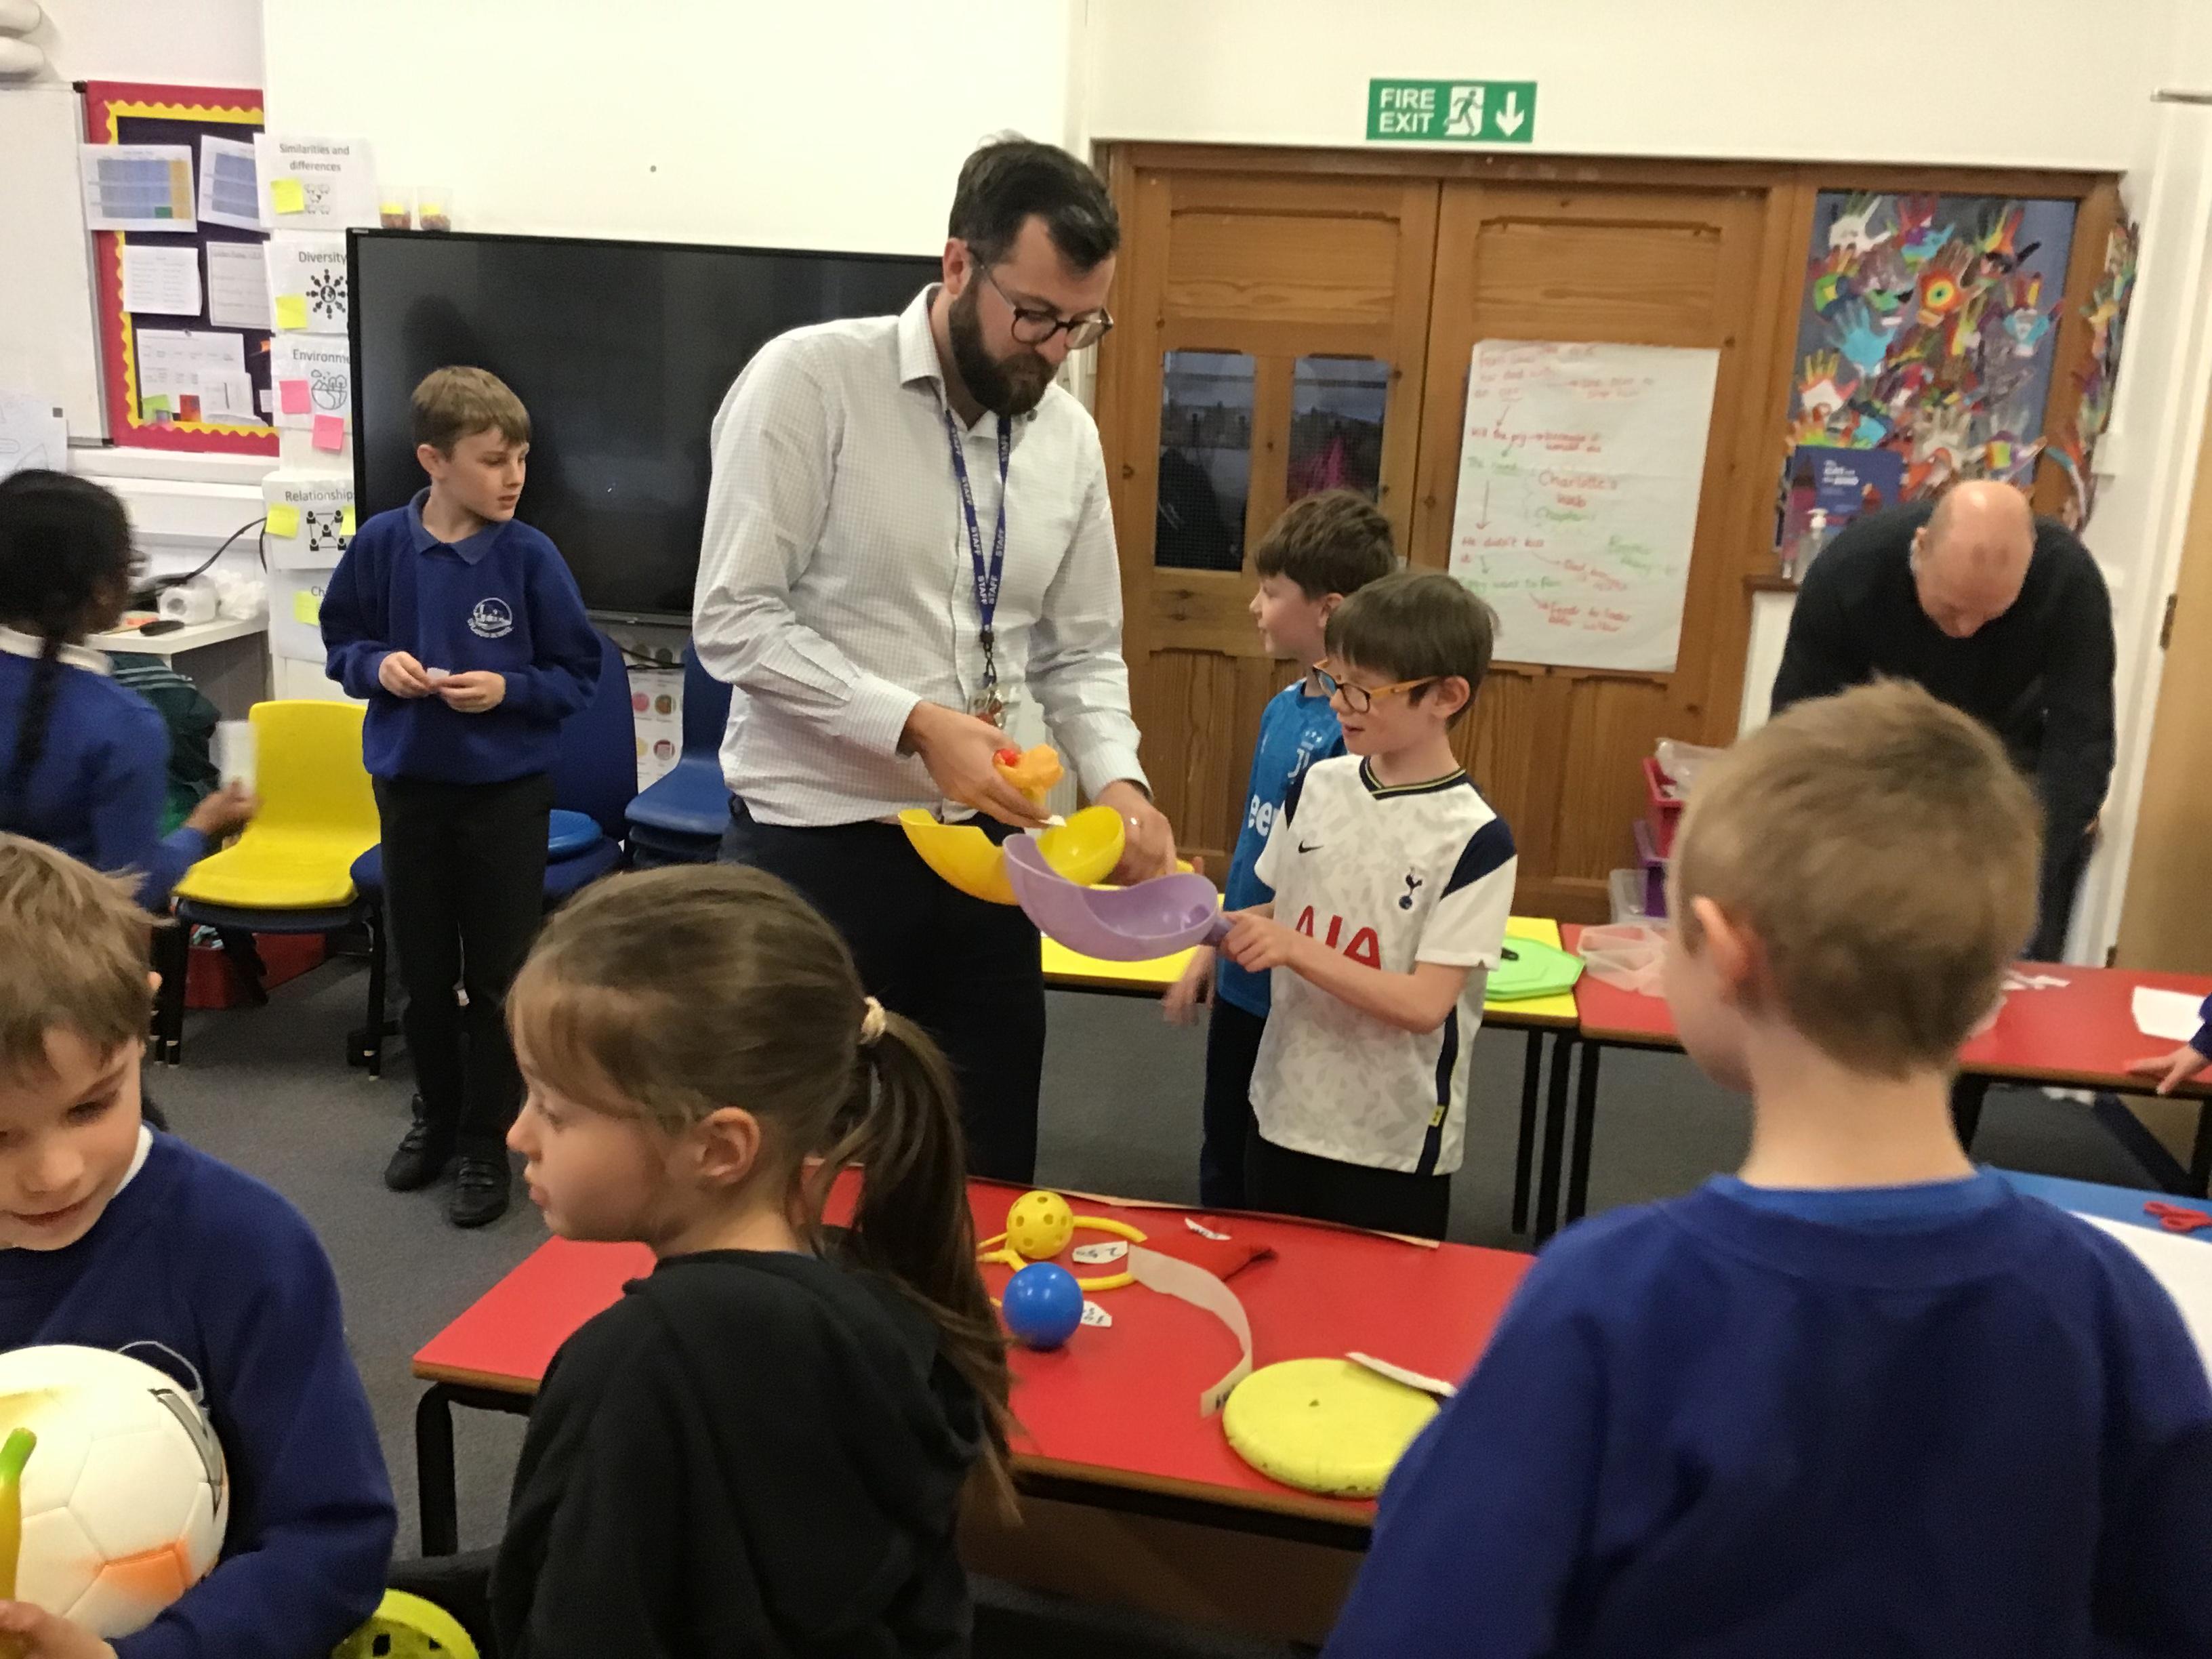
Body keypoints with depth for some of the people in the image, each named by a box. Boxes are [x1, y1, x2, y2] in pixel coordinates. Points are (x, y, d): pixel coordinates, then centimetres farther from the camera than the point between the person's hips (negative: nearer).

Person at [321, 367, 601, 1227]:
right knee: (423, 970, 16)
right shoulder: (382, 543, -7)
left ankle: (486, 1142, 21)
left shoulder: (531, 556, -11)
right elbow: (342, 641, 7)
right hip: (408, 783, 2)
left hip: (508, 789, -2)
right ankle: (435, 1115, 37)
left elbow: (577, 673, -4)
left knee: (498, 977, 6)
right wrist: (379, 666, -13)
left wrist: (508, 689, -20)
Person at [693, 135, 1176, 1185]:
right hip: (813, 846, -5)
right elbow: (733, 621, -15)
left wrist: (1115, 779, -8)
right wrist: (915, 725, -23)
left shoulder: (1070, 438, 6)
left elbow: (1083, 654, 11)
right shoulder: (810, 381, -11)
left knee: (990, 1180, 15)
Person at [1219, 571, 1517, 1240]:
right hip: (1285, 1110, 5)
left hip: (1394, 1142, -5)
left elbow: (1424, 1005, -21)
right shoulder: (1317, 786, -2)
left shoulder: (1475, 838, -18)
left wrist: (1294, 949, -27)